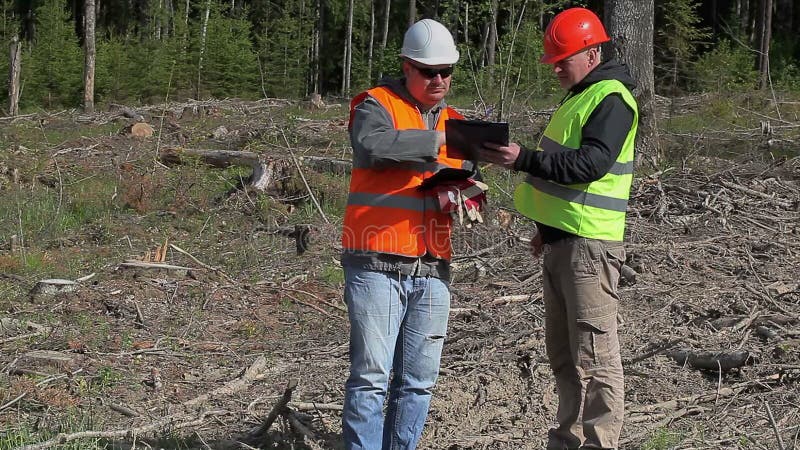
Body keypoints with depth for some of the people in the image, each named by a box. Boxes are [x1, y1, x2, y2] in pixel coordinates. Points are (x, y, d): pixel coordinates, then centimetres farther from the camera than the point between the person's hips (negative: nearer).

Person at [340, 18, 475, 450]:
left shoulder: (453, 122, 19)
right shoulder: (377, 105, 0)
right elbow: (373, 145, -22)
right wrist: (436, 142, -20)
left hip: (431, 269, 6)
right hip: (377, 265, -6)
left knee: (419, 381, 7)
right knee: (371, 375, -8)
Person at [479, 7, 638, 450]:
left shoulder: (611, 98, -13)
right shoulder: (578, 96, 19)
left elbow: (591, 164, -25)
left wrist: (524, 159, -32)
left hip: (588, 245, -10)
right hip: (560, 242, 10)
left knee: (593, 356, -9)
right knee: (561, 352, 16)